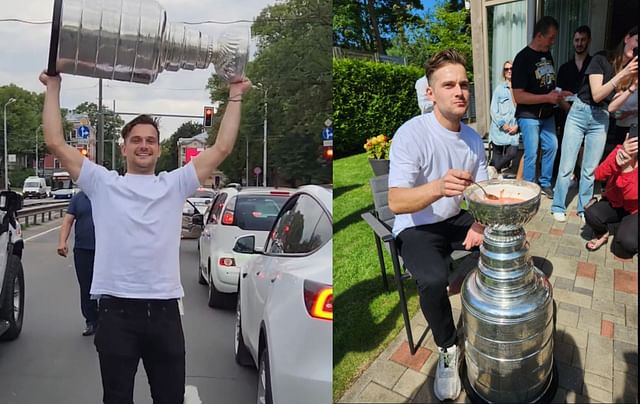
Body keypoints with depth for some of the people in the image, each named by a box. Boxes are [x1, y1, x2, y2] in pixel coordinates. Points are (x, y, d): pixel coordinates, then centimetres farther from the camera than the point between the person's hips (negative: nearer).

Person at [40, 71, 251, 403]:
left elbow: (222, 147, 4)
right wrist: (53, 87, 6)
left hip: (165, 310, 1)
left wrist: (235, 97, 7)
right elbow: (56, 143, 2)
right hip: (116, 310, -1)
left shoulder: (175, 184, 8)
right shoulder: (103, 184, 6)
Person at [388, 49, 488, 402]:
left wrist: (480, 224, -16)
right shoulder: (410, 134, -22)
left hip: (455, 220, 7)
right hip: (416, 228, -7)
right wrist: (438, 187, -49)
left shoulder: (473, 137, 0)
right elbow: (395, 202, -30)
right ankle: (447, 349, -2)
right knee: (433, 279, -31)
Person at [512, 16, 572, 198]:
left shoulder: (548, 55, 7)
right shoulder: (523, 58, -15)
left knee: (551, 146, 12)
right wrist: (548, 98, -21)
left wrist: (559, 94, 1)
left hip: (547, 114, 7)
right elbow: (518, 96, -20)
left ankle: (545, 184, 28)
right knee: (531, 154, -2)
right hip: (529, 115, -7)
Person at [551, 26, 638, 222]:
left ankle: (584, 208, 21)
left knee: (590, 170, 8)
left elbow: (611, 106, 4)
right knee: (567, 166, -3)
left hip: (601, 120, 5)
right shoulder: (601, 59, -7)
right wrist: (621, 75, -22)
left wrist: (632, 87, -6)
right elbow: (597, 94, -14)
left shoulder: (631, 70, 8)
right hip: (580, 113, -4)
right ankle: (558, 207, 10)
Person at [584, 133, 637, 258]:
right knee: (591, 215, -29)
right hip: (614, 203, 3)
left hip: (634, 210, -2)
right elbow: (599, 175, -24)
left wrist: (626, 168, -38)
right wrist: (619, 154, -35)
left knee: (627, 242, -28)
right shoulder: (621, 150, -10)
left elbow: (631, 195, -27)